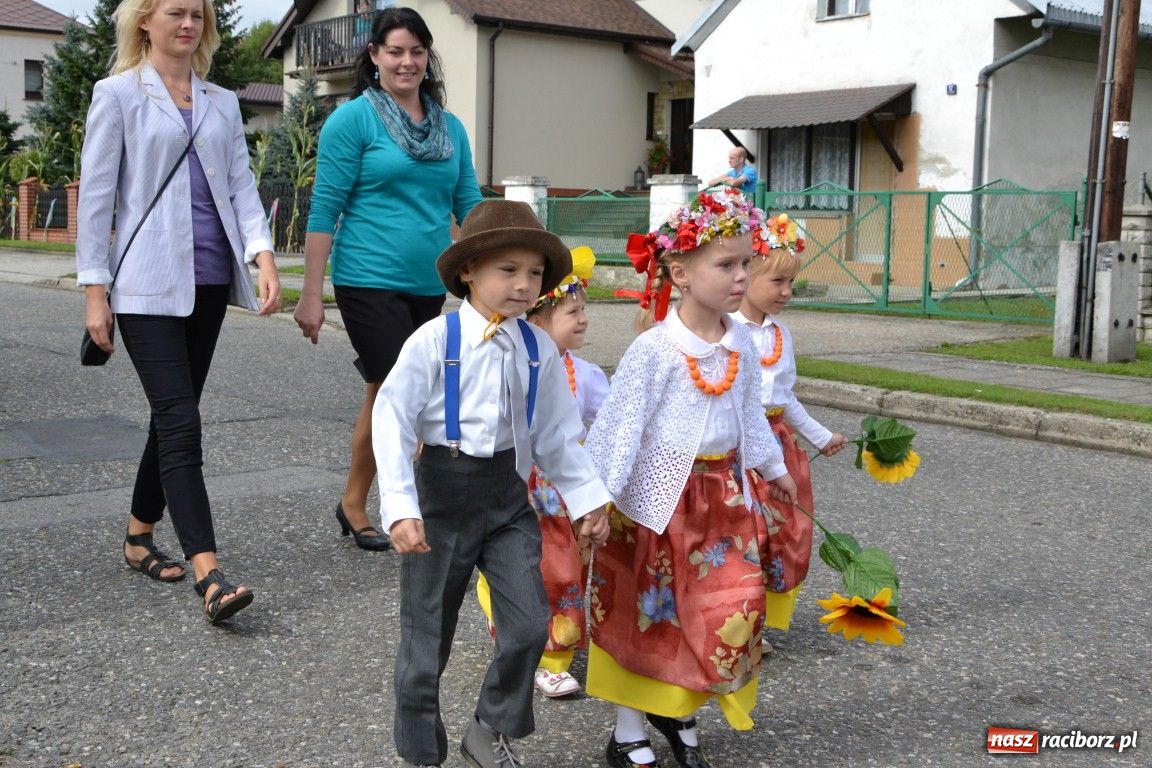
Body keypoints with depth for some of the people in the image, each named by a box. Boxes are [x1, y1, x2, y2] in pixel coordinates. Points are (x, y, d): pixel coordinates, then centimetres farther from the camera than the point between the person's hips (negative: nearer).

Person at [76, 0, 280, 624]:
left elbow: (241, 185, 10)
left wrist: (263, 256, -7)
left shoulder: (221, 103, 15)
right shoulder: (118, 94, 2)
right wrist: (95, 291, -7)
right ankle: (209, 577, -16)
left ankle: (139, 537, 29)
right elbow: (95, 195, -1)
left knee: (173, 416, 12)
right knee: (181, 423, -13)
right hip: (147, 285, -5)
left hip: (208, 281, 5)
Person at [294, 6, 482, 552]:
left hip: (427, 286, 6)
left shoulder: (450, 127, 11)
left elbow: (469, 204, 11)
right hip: (371, 283, -6)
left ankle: (354, 505, 29)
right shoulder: (354, 119, -5)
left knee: (385, 397, 14)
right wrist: (311, 296, -10)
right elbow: (324, 210, -7)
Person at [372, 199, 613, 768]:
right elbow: (392, 421, -14)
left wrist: (586, 498, 5)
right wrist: (401, 507, -21)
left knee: (529, 624, -7)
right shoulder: (433, 341, -13)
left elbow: (556, 435, 9)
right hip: (442, 495, -3)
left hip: (508, 497, 3)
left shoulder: (539, 349, 0)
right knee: (426, 636, 8)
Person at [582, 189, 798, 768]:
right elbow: (621, 423, -17)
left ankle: (679, 709, 27)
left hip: (723, 494, 6)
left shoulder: (742, 345, 3)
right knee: (642, 614, 7)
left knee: (732, 607, 5)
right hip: (658, 496, -5)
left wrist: (773, 468, 28)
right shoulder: (654, 349, -17)